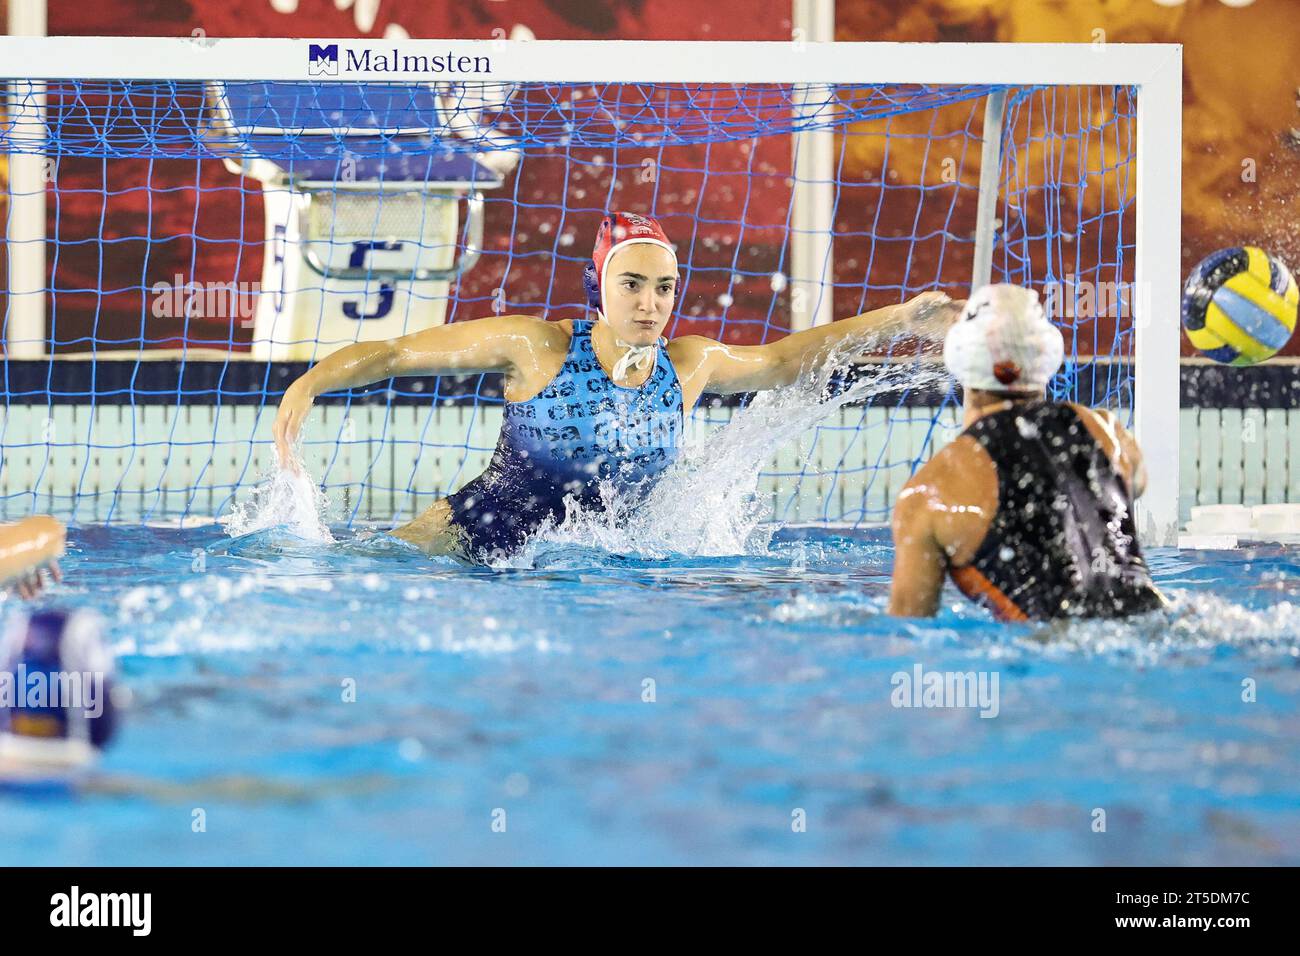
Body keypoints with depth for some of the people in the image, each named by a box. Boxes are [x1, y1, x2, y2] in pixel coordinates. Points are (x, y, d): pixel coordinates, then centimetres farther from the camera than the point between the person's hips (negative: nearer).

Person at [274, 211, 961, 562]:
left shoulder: (688, 366, 0)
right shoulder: (536, 347, -12)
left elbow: (779, 361, 20)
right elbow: (393, 353, -8)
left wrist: (896, 321, 17)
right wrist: (306, 386, -24)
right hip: (458, 541, -6)